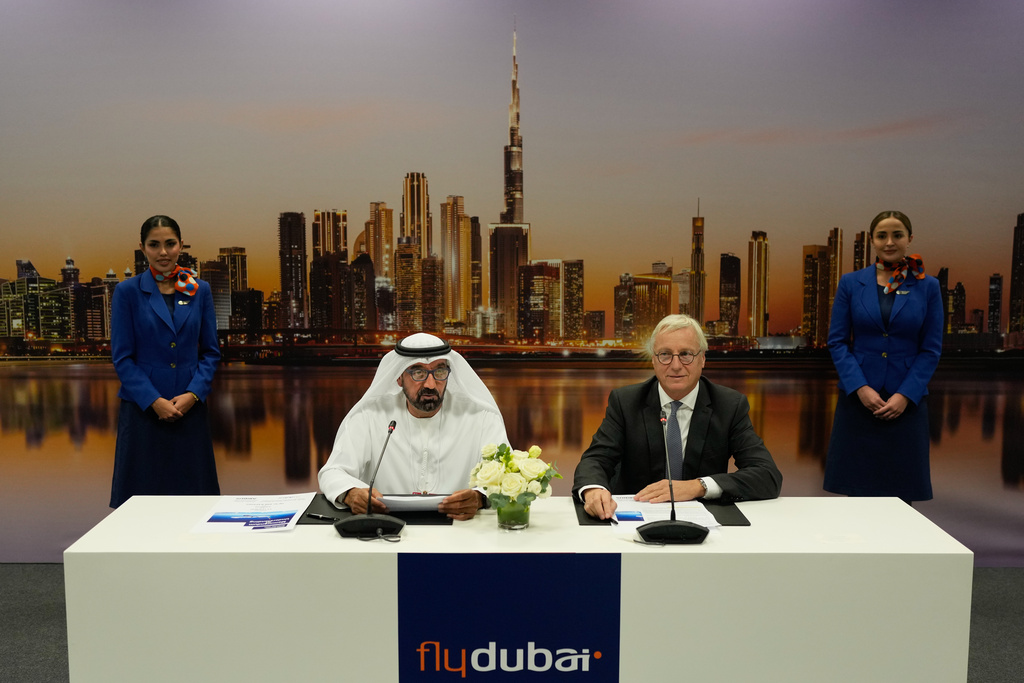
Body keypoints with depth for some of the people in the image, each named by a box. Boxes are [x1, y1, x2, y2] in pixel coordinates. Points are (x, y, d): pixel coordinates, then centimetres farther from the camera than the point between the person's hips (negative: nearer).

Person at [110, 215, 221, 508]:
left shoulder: (200, 291, 7)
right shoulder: (127, 292, 0)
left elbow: (211, 352, 8)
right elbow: (122, 357, -2)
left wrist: (193, 394, -8)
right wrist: (154, 401, -12)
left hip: (190, 409, 2)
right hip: (143, 409, -2)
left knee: (193, 493, 5)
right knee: (144, 494, 2)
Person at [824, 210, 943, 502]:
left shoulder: (928, 287, 4)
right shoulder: (851, 283, 4)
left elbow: (931, 349, 3)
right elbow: (837, 341, 1)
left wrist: (905, 396, -9)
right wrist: (861, 388, -10)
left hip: (906, 402, 0)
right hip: (857, 401, 0)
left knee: (900, 494, 3)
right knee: (856, 489, 2)